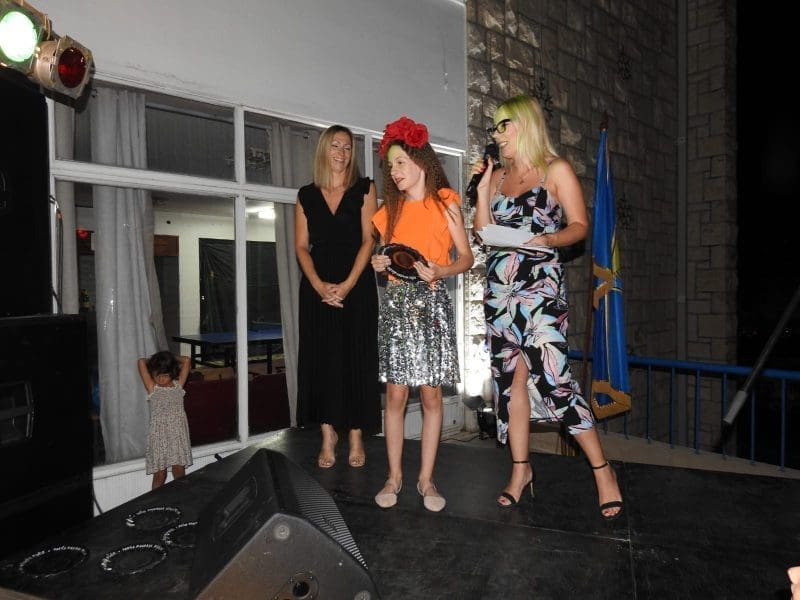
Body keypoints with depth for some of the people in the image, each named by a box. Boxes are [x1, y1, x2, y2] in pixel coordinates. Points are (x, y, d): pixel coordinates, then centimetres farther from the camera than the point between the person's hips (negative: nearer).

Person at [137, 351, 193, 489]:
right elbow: (141, 362, -10)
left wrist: (171, 359, 11)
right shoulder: (152, 388, -2)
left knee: (179, 472, 6)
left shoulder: (178, 385, 4)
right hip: (159, 435, -2)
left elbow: (186, 360, 0)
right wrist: (152, 361, 8)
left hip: (179, 434, 2)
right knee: (159, 474, 2)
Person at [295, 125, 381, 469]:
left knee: (356, 359, 0)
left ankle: (356, 437, 10)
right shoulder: (306, 195, 11)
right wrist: (319, 285, -11)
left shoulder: (364, 189, 6)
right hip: (317, 288, 2)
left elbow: (368, 240, -3)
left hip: (357, 285, -2)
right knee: (320, 359, 3)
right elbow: (301, 246, 5)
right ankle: (328, 436, 14)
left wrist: (347, 284, -13)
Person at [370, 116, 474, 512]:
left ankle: (426, 479, 11)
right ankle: (394, 476, 11)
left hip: (431, 302, -2)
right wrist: (379, 265, -2)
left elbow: (466, 258, 2)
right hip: (396, 302, 3)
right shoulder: (390, 209, 15)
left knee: (431, 393, 0)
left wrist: (438, 271, -16)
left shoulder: (444, 202, 5)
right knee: (395, 393, 0)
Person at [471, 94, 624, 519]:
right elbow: (483, 232, 12)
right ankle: (521, 469, 19)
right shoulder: (497, 175, 17)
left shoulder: (556, 170, 3)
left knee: (552, 378, -12)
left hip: (540, 287, -5)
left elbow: (580, 226, -2)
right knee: (510, 378, 6)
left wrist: (549, 239, -20)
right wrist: (482, 187, 5)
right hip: (499, 291, 5)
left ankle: (602, 470, 5)